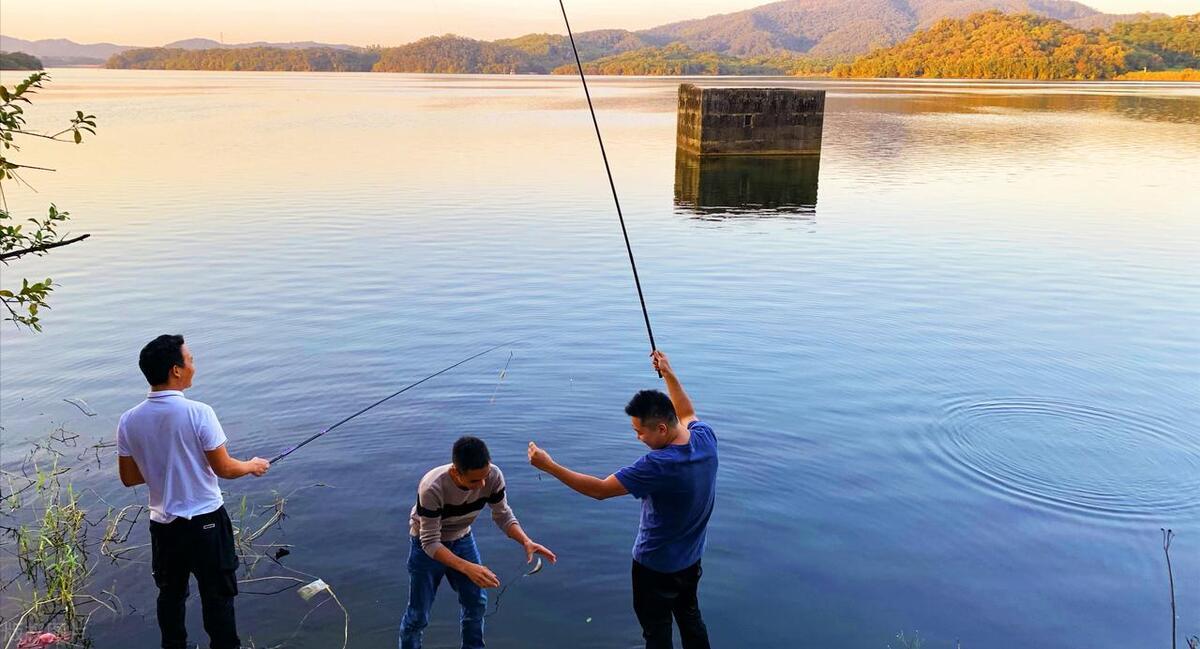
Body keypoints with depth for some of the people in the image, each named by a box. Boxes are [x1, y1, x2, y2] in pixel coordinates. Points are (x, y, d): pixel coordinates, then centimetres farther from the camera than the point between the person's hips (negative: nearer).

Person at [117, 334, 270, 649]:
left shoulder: (129, 420, -6)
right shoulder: (198, 413, -20)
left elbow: (129, 478, 4)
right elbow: (223, 468, -14)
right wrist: (252, 466, 5)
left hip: (163, 524, 5)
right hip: (206, 521, -4)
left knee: (170, 594, 20)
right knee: (218, 595, 10)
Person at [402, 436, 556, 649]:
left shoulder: (493, 476, -27)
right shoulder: (432, 488, -39)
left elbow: (503, 515, -12)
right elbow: (430, 543, -33)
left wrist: (526, 541, -30)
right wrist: (468, 568, -45)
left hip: (462, 540, 4)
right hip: (427, 547, -4)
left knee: (477, 602, 9)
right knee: (418, 614, 3)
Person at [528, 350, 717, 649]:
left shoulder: (658, 465, -37)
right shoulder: (706, 438, -16)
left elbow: (600, 489, -31)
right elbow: (687, 413, 10)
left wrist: (549, 466, -26)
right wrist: (669, 374, 10)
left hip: (656, 566, -7)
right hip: (691, 558, 7)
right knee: (690, 617, 28)